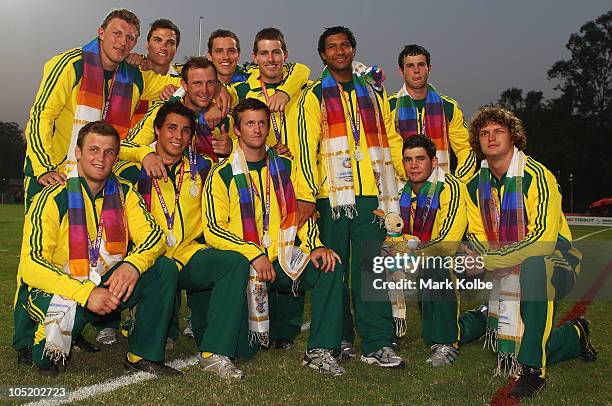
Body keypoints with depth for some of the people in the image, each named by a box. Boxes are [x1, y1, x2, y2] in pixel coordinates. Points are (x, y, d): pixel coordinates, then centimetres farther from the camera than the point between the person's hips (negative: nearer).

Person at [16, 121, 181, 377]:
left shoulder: (124, 194, 1)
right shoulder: (53, 199, -14)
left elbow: (154, 236, -10)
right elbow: (32, 265, -20)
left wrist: (132, 264, -34)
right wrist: (86, 293, -33)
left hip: (108, 284, 4)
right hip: (56, 288, -4)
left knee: (164, 270, -17)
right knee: (65, 314, -38)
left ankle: (143, 356, -5)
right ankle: (45, 355, 1)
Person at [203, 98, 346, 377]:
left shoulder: (285, 168, 13)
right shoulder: (222, 175, 0)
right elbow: (213, 230, -7)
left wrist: (315, 246, -2)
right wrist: (254, 254, -20)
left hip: (282, 261, 4)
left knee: (329, 267, -23)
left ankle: (319, 351, -14)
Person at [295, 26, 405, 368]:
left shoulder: (374, 94, 20)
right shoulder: (315, 96, 8)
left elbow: (392, 140, 21)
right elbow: (307, 146, -3)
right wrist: (306, 195, -12)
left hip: (372, 193, 3)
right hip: (332, 194, -2)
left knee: (372, 266, -1)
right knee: (334, 268, 4)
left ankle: (377, 342, 4)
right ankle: (339, 337, 17)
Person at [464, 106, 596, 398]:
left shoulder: (536, 176, -18)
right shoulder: (475, 185, 1)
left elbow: (544, 238, -26)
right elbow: (477, 236, 6)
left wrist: (492, 259, -30)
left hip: (555, 262, -6)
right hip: (508, 273, 6)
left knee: (533, 265, -43)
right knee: (508, 358, 6)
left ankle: (534, 368, -31)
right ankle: (574, 335, 36)